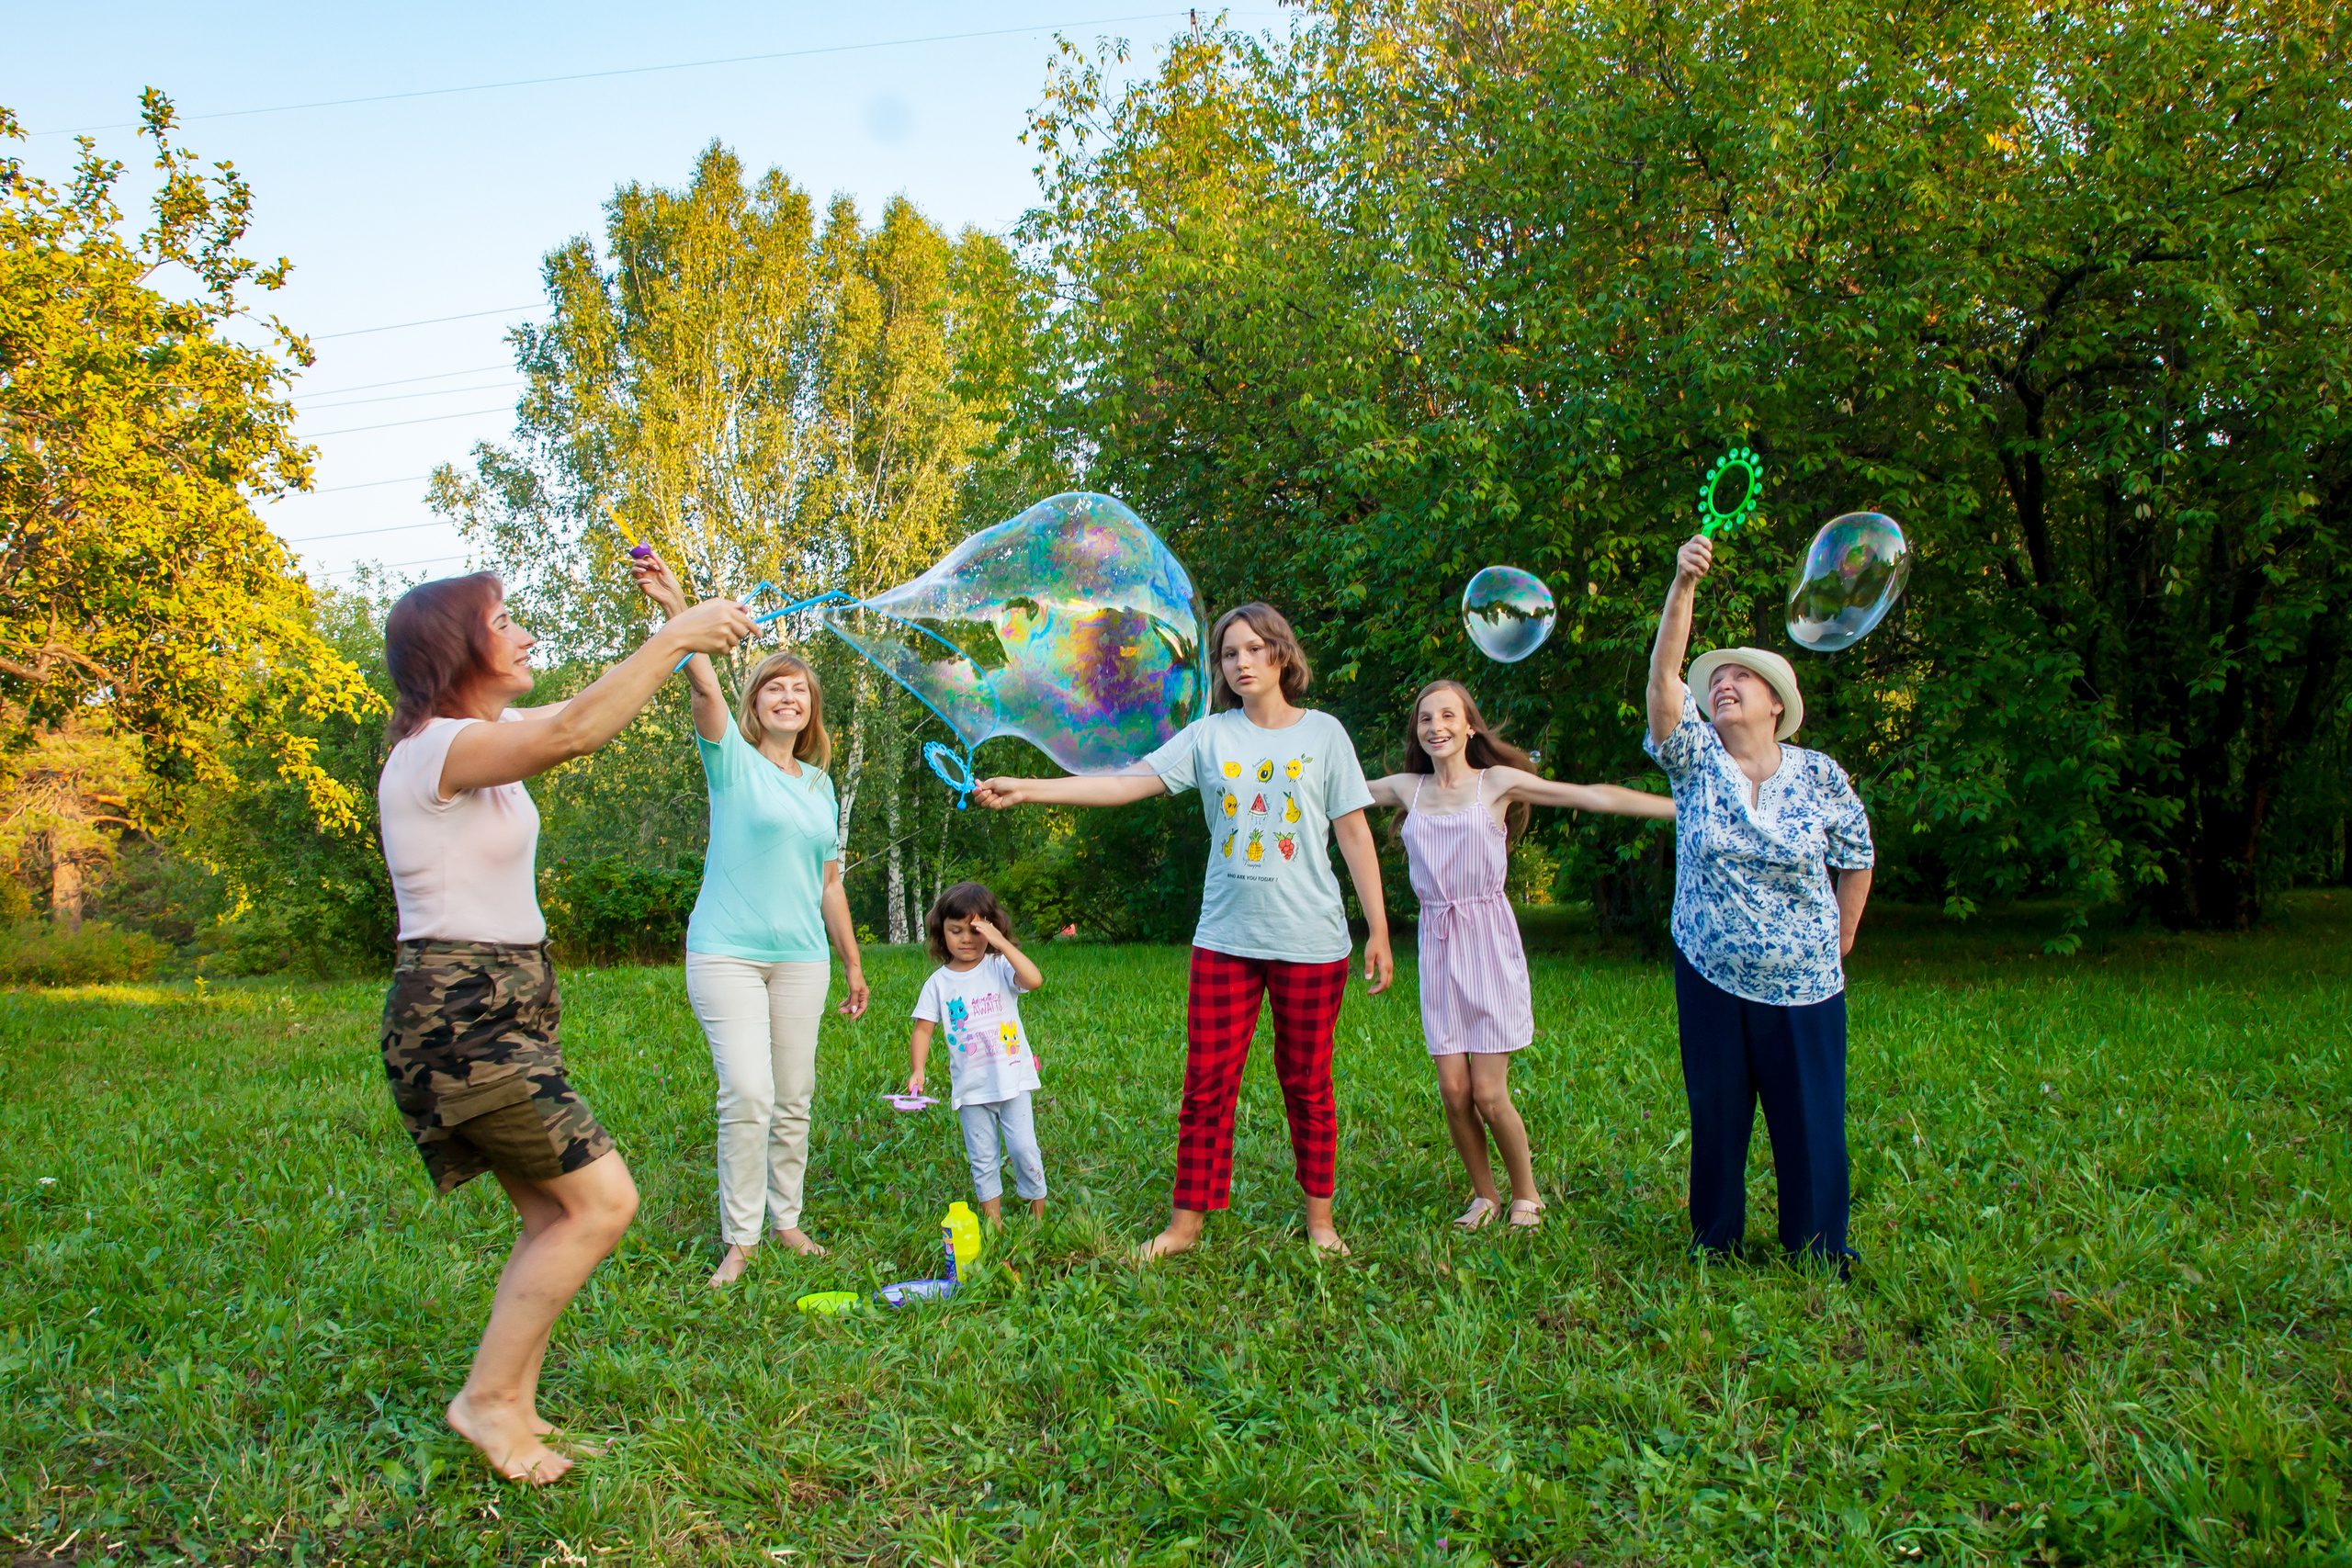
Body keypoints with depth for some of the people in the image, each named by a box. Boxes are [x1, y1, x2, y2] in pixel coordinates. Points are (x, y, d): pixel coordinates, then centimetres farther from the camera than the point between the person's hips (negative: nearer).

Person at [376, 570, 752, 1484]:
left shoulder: (481, 737, 12)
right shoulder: (438, 748, -17)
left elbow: (573, 718, 21)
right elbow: (577, 731, -34)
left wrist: (687, 641, 11)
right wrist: (673, 637, -26)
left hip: (499, 1012, 10)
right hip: (462, 1016, -10)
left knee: (554, 1216, 10)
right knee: (602, 1200, -9)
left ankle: (514, 1407, 18)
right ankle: (486, 1398, 3)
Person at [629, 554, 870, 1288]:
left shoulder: (820, 785, 14)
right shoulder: (733, 761, 0)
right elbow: (705, 690, -19)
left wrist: (853, 964, 20)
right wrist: (677, 610, -34)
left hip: (801, 958, 5)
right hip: (727, 952, -5)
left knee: (794, 1098, 8)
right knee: (747, 1094, -13)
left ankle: (787, 1219, 23)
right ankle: (739, 1239, 0)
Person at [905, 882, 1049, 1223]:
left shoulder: (1000, 967, -5)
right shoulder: (939, 982, 1)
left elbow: (1034, 979, -25)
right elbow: (923, 1029, 2)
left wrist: (1001, 943, -26)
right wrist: (916, 1070, -12)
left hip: (1012, 1079, -2)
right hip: (970, 1088, 2)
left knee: (1023, 1147, -1)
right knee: (982, 1158, 8)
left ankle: (1038, 1212, 17)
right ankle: (993, 1220, 21)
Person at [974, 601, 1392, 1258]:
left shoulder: (1323, 733, 1)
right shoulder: (1209, 735, 4)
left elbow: (1354, 834, 2)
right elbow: (1126, 783, -5)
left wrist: (1379, 931, -1)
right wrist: (1024, 789, -15)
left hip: (1310, 939, -1)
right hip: (1225, 936, 1)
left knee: (1307, 1083, 9)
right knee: (1207, 1085, 5)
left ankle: (1320, 1215, 25)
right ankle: (1188, 1219, 18)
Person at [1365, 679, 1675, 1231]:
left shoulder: (1497, 782, 0)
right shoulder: (1407, 789, 8)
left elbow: (1592, 797, -3)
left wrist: (1686, 807, -5)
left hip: (1489, 941, -3)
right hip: (1437, 945, 3)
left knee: (1489, 1094, -6)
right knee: (1453, 1090, -1)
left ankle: (1526, 1195, 19)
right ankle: (1484, 1194, 23)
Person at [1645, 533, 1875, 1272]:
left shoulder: (1819, 775, -1)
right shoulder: (1695, 761, -3)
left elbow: (1856, 859, 10)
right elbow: (1662, 679, -17)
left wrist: (1840, 942, 10)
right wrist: (1682, 586, -27)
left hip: (1803, 987, 0)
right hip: (1711, 980, 0)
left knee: (1810, 1122, 5)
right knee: (1715, 1115, 10)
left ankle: (1818, 1257, 20)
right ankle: (1714, 1246, 24)